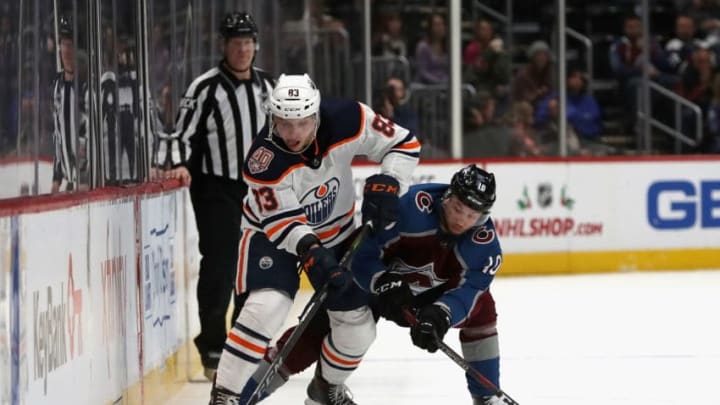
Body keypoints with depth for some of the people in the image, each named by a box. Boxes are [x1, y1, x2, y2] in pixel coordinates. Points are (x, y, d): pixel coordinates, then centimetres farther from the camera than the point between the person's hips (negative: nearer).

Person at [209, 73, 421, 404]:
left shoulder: (347, 119, -26)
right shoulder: (263, 161, -32)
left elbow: (404, 144, -14)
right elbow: (282, 221, -29)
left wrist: (386, 184, -29)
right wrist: (310, 250, -46)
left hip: (335, 233, 4)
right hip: (273, 232, -4)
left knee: (358, 325, 4)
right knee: (266, 306, -28)